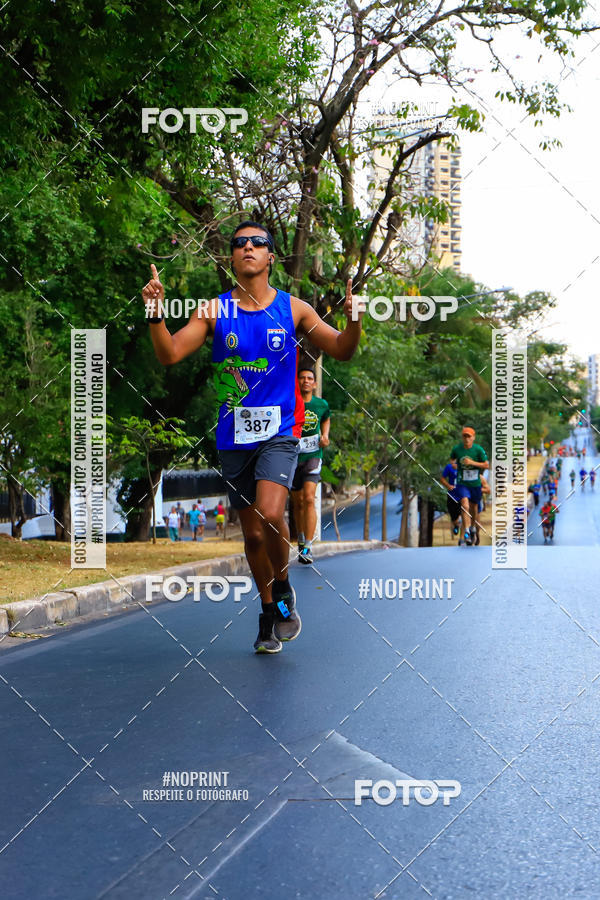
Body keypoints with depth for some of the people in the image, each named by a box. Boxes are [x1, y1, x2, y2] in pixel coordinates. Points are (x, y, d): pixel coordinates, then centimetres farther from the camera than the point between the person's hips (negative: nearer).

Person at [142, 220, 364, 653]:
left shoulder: (293, 309, 2)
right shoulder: (214, 310, 2)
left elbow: (341, 351, 5)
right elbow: (170, 354, -6)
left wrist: (353, 322, -16)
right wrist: (156, 313, -22)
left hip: (279, 431, -2)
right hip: (234, 435, 2)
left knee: (270, 513, -24)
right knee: (253, 533, 8)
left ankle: (283, 585, 4)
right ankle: (269, 615, 27)